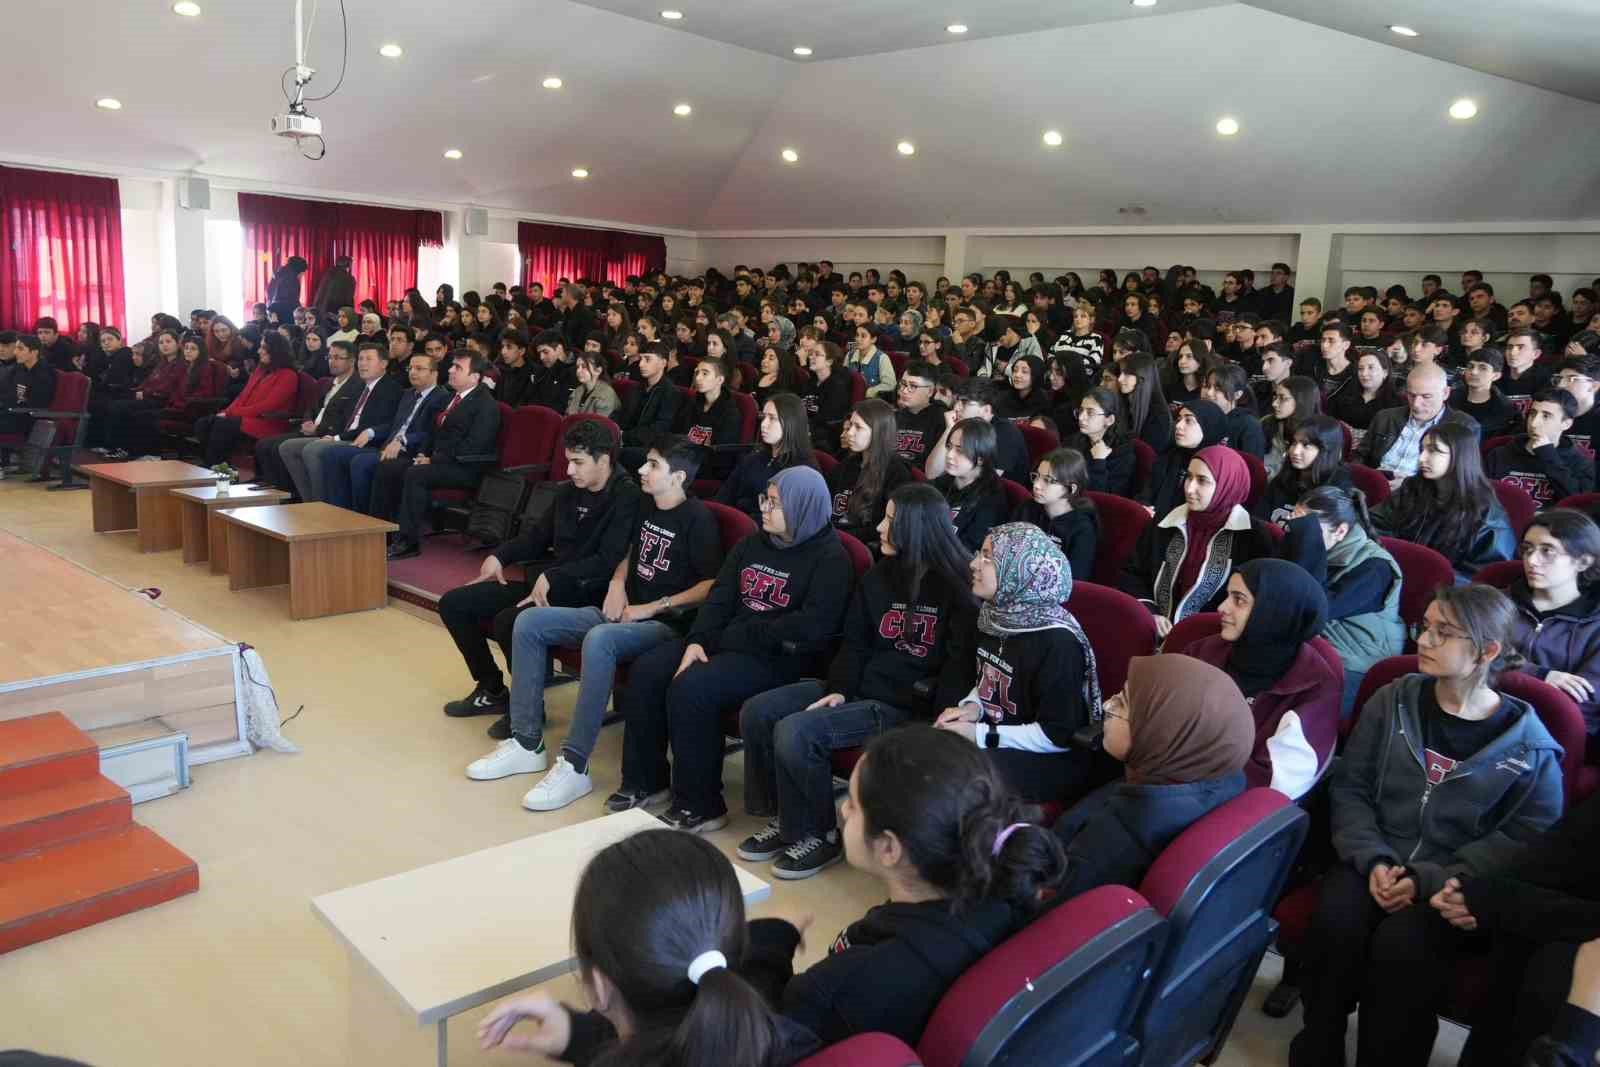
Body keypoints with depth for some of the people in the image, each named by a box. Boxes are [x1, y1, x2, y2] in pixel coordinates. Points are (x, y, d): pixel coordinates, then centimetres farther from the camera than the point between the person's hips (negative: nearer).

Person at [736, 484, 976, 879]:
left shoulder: (957, 586, -12)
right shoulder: (880, 575, 10)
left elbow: (962, 666, -14)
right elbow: (854, 643, 13)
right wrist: (840, 689, -2)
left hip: (905, 706, -8)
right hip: (860, 688, 8)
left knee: (795, 733, -24)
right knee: (756, 712, -3)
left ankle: (820, 835, -2)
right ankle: (784, 818, 11)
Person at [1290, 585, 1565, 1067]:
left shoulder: (1529, 745, -2)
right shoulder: (1392, 702, 6)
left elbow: (1526, 839, -5)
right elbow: (1350, 788, 5)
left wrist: (1430, 880, -16)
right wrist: (1373, 860, -12)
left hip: (1454, 888, -2)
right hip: (1376, 864, 2)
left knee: (1400, 946, -32)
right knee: (1335, 922, -28)